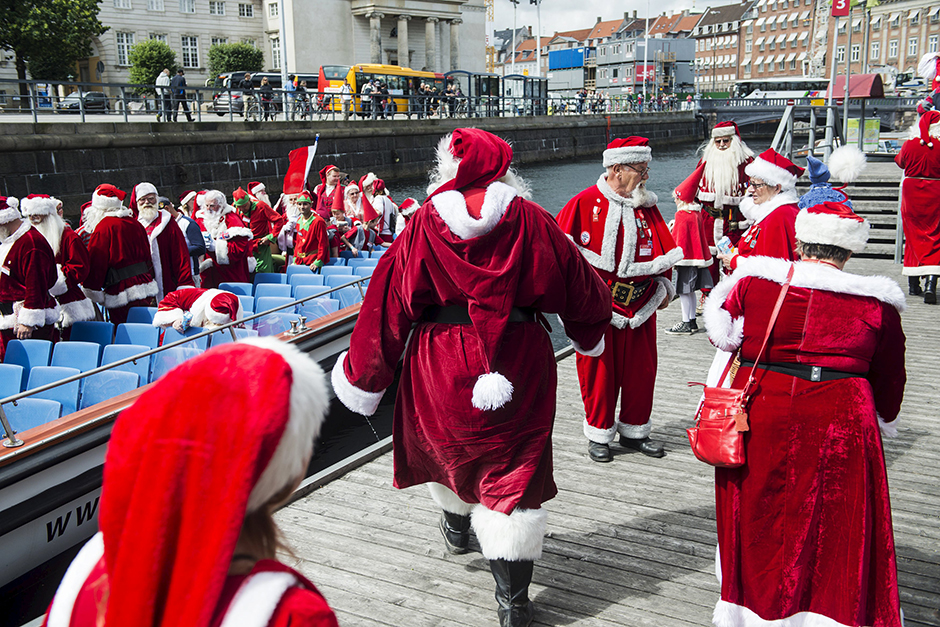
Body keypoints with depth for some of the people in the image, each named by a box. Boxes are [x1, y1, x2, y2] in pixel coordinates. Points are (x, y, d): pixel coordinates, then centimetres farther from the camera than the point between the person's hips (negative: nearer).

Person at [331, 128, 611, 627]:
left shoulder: (424, 224, -6)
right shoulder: (529, 220, -4)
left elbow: (389, 303, -4)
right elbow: (578, 285, 6)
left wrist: (362, 375, 5)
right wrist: (589, 333, 27)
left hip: (441, 363, 1)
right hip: (517, 361, 0)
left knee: (445, 444, 28)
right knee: (512, 471, 5)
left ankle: (457, 525, 54)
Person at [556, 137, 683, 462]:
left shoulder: (646, 206, 9)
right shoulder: (584, 203, -6)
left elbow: (665, 250, 15)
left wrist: (664, 285, 5)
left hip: (639, 306, 4)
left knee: (641, 369, 9)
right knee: (598, 371, 4)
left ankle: (634, 431, 26)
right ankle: (599, 434, 20)